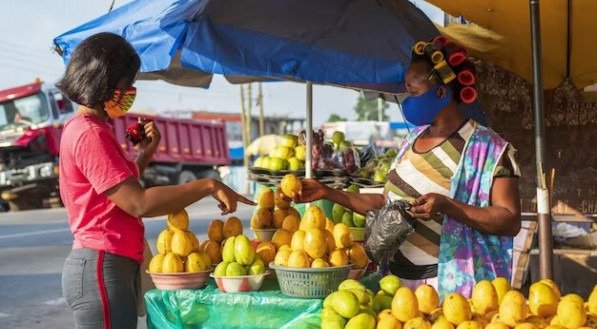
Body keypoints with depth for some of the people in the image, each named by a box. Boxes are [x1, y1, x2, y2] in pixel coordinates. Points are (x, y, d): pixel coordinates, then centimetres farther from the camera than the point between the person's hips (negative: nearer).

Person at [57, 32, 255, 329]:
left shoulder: (83, 129, 16)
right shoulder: (90, 134, -15)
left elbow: (121, 188, 24)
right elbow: (138, 203, -22)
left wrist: (144, 155, 12)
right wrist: (208, 186, -20)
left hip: (105, 266, 10)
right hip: (102, 269, -10)